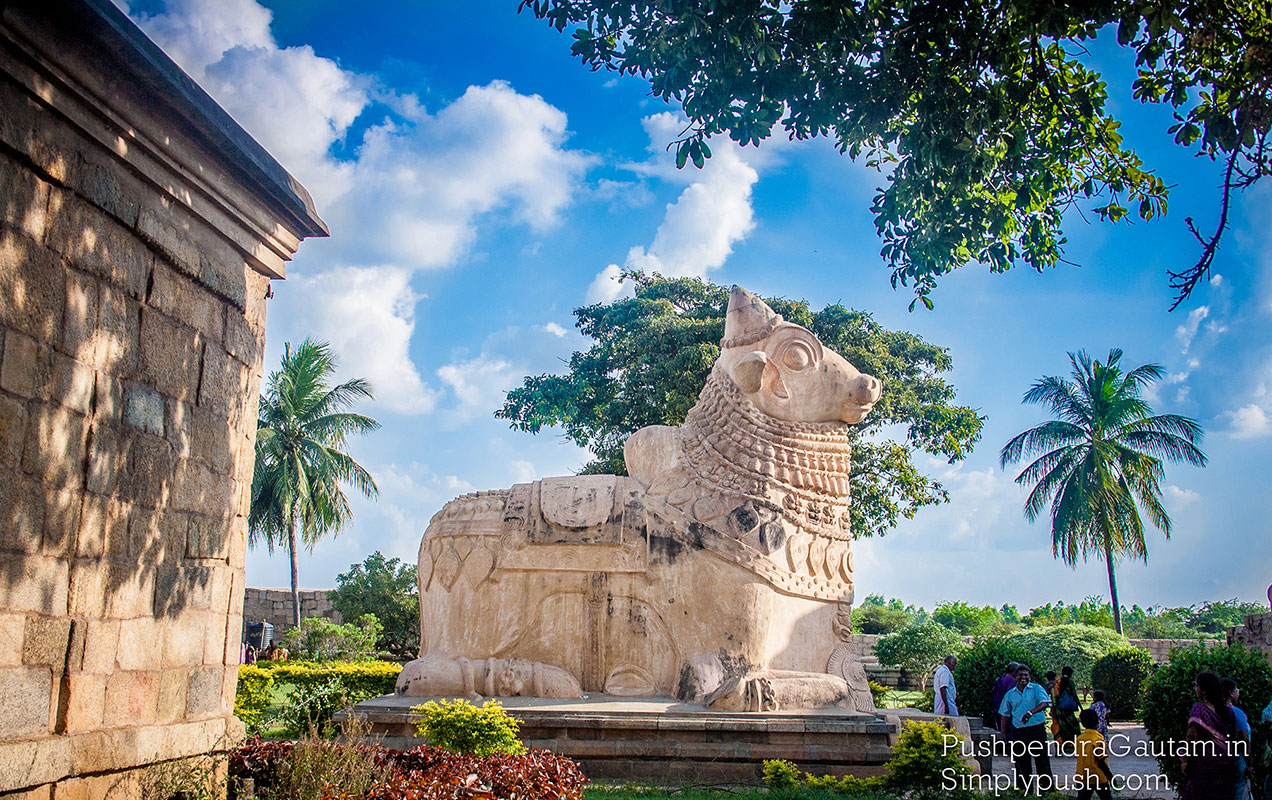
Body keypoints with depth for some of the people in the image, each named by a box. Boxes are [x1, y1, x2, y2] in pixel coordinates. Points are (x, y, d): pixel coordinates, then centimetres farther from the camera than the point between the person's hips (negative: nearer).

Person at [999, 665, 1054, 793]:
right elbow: (1006, 714, 18)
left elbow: (1044, 703, -16)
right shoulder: (1010, 694, 11)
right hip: (1018, 732, 3)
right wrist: (1003, 730, 9)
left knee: (1042, 761, -4)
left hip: (1036, 729, -3)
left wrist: (1031, 712, -32)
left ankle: (1046, 788, 5)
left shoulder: (1036, 689, 1)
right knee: (1020, 762, 6)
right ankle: (1024, 790, 16)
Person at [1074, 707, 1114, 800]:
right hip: (1099, 778, -4)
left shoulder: (1079, 739, 1)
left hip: (1082, 778, 4)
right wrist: (1111, 777, -7)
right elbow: (1100, 762, -15)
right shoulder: (1098, 739, -15)